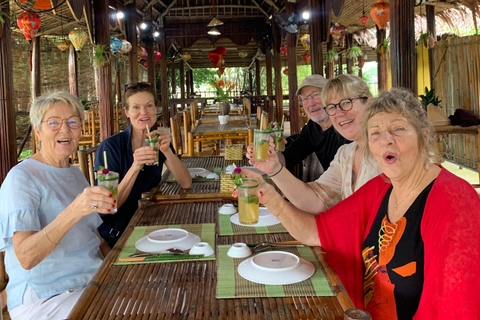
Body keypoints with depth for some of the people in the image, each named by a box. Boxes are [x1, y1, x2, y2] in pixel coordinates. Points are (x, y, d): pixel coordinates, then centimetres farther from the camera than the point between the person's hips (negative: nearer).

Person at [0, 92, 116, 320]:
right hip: (45, 298, -7)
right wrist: (74, 211, -38)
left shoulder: (76, 174, 13)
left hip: (93, 280, 7)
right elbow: (26, 258, -24)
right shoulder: (21, 178, -12)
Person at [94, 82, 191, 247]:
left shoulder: (158, 141, 3)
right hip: (114, 237, -6)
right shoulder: (110, 147, -14)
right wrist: (135, 167, -31)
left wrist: (167, 151, -22)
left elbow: (186, 183, -6)